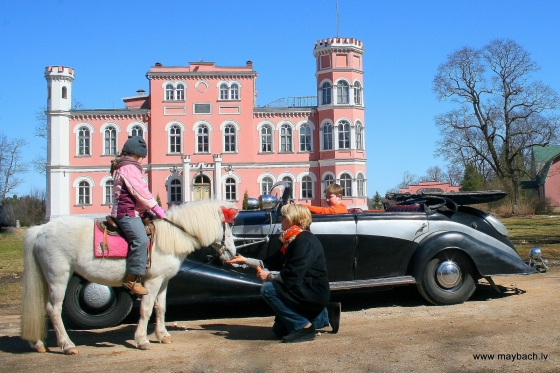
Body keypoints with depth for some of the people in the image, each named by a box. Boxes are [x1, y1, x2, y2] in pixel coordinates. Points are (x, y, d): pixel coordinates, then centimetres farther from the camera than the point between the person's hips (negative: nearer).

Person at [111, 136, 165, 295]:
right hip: (127, 212, -11)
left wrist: (149, 208, 15)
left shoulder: (122, 167, 25)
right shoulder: (130, 168, -8)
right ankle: (132, 278, -28)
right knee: (140, 239, -25)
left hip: (124, 211, 11)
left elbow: (138, 192, 25)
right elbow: (141, 192, -15)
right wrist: (156, 208, -9)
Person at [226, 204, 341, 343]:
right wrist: (245, 260, 13)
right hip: (305, 291, 10)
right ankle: (325, 315, 20)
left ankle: (304, 327, -14)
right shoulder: (292, 240, 11)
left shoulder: (305, 241, -20)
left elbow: (292, 276, -28)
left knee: (268, 289, -21)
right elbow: (272, 263, 15)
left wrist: (268, 276, -14)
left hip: (315, 293, -10)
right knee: (279, 330, 15)